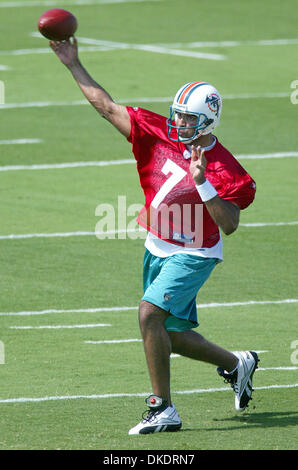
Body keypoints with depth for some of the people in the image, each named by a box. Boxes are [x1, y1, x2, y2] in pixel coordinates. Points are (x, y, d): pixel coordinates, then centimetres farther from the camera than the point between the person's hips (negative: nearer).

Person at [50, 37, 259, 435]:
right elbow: (107, 107, -3)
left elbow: (229, 225, -23)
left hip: (193, 255, -7)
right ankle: (237, 364, 41)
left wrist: (202, 183, -34)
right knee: (173, 335, 15)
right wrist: (73, 65, -6)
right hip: (157, 251, 7)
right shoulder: (159, 134, -6)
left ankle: (163, 409, -16)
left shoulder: (223, 170, -19)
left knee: (150, 314, -24)